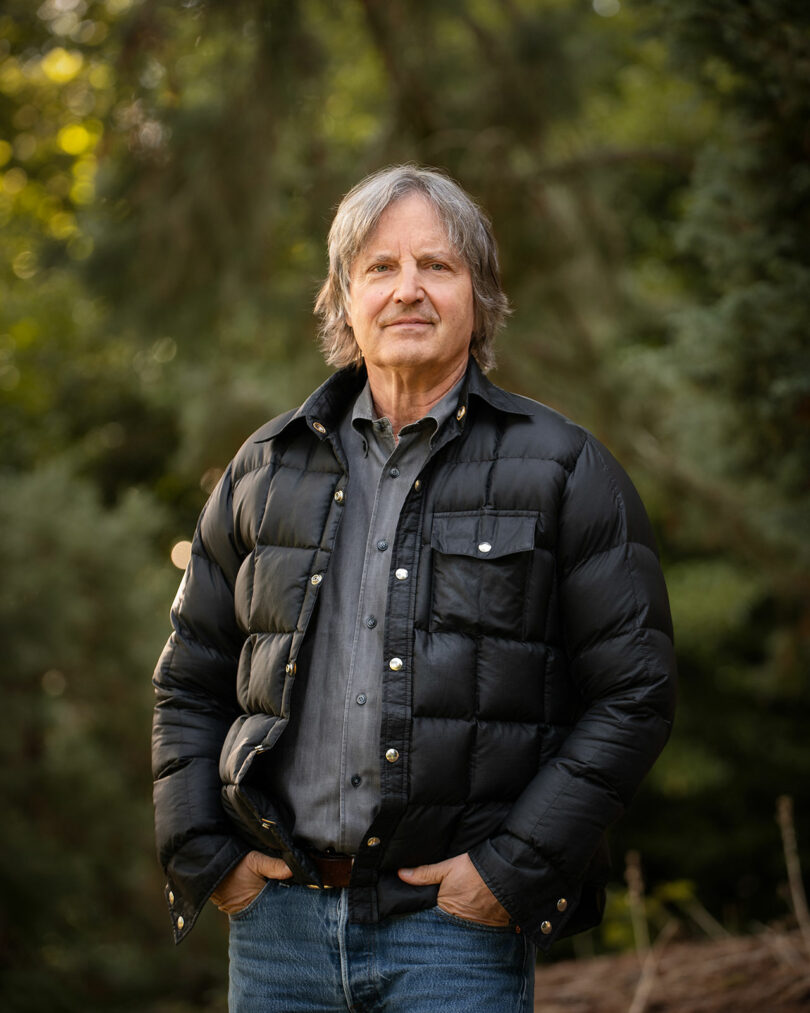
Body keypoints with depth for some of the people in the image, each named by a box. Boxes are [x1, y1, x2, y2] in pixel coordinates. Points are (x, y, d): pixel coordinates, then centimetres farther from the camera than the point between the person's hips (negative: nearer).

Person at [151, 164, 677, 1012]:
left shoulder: (562, 470, 1)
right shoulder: (267, 468, 11)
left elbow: (633, 693, -3)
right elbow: (189, 681, 16)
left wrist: (516, 869, -10)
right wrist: (203, 854, 3)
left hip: (458, 924, -3)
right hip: (280, 922, 3)